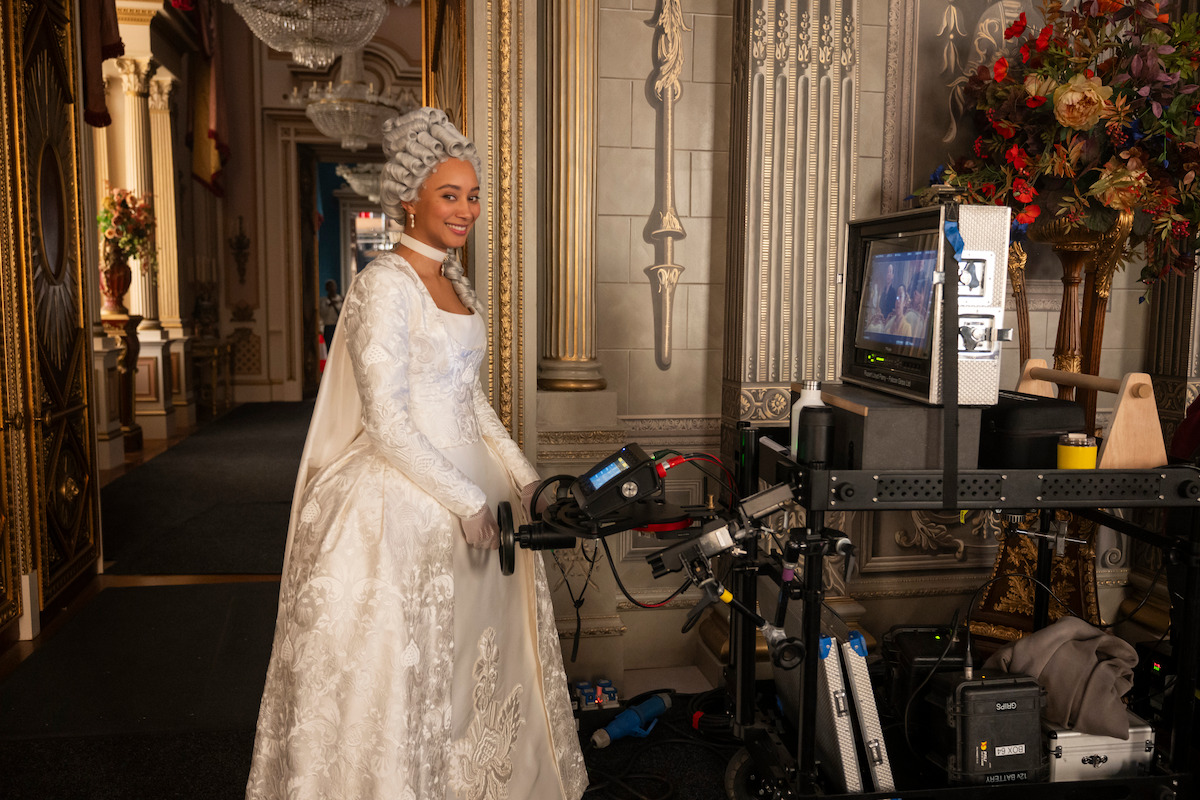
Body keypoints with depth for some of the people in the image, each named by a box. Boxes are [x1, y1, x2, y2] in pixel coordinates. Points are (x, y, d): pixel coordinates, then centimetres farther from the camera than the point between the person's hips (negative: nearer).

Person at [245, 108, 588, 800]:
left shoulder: (455, 281, 11)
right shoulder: (386, 283, -15)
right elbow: (387, 425, -20)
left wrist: (523, 479, 8)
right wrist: (469, 502, -17)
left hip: (466, 489, 9)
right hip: (399, 503, -8)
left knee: (476, 653, 17)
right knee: (397, 670, 4)